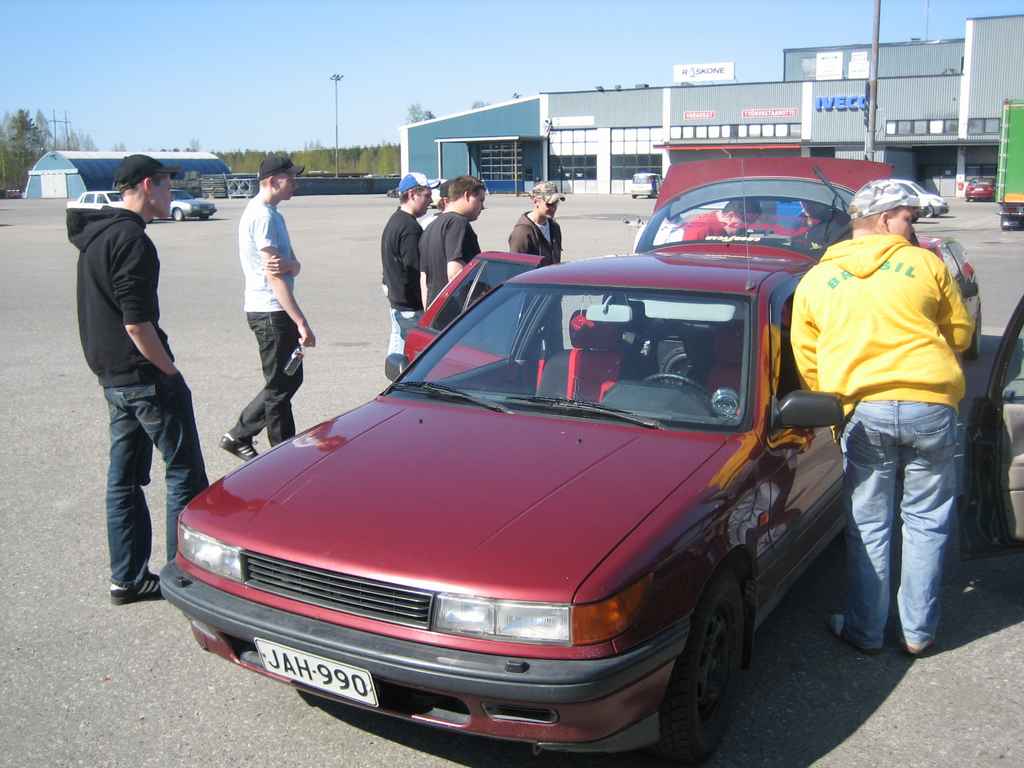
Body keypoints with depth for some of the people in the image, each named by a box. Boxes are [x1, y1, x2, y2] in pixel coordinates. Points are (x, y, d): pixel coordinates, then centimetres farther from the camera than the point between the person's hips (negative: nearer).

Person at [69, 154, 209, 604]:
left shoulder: (94, 236, 15)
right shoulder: (130, 239, -17)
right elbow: (136, 322, -22)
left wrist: (109, 371, 19)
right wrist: (170, 370, -13)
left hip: (111, 376, 10)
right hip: (144, 376, -10)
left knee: (124, 477, 13)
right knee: (185, 474, 0)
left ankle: (127, 578, 20)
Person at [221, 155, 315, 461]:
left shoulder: (270, 213, 16)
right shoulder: (263, 215, -15)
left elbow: (293, 266, 11)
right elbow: (274, 276, -21)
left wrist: (289, 265, -15)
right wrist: (302, 323, -23)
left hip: (272, 312, 10)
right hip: (270, 312, -10)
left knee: (289, 379, 17)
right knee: (280, 388, -1)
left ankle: (238, 435, 24)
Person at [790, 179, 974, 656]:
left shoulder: (814, 282, 10)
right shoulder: (926, 265, 5)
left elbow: (807, 364, 11)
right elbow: (961, 333, 14)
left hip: (864, 409, 1)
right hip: (931, 405, 0)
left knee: (868, 526, 11)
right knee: (926, 521, 13)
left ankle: (865, 631, 18)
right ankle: (919, 631, 20)